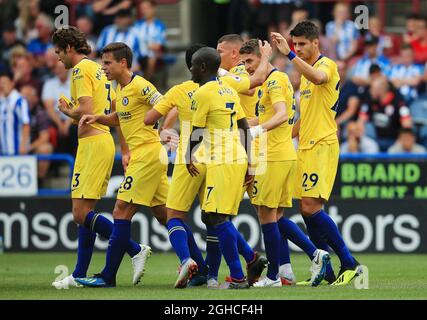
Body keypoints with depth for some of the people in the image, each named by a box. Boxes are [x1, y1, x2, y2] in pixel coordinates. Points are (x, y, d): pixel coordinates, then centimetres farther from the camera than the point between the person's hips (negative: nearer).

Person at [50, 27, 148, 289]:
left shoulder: (80, 70, -10)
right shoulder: (98, 69, 19)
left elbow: (85, 110, -21)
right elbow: (116, 109, 21)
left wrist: (67, 111, -1)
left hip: (92, 142, -10)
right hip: (105, 139, 10)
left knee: (81, 214, -11)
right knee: (85, 213, 11)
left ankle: (136, 250, -14)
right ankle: (80, 275, 13)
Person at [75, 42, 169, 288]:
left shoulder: (140, 86, -13)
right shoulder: (120, 89, 15)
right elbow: (119, 119, 29)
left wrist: (162, 131, -32)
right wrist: (97, 118, 12)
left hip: (148, 155, -10)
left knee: (122, 212, -8)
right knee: (164, 215, 9)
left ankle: (108, 276, -6)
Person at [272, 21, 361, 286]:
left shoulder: (327, 65, -7)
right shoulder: (306, 72, 21)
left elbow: (317, 77, -33)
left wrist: (289, 54, -37)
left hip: (322, 145, -9)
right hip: (306, 147, 9)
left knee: (311, 207, -17)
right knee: (307, 210, 5)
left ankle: (349, 263, -11)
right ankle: (325, 271, 9)